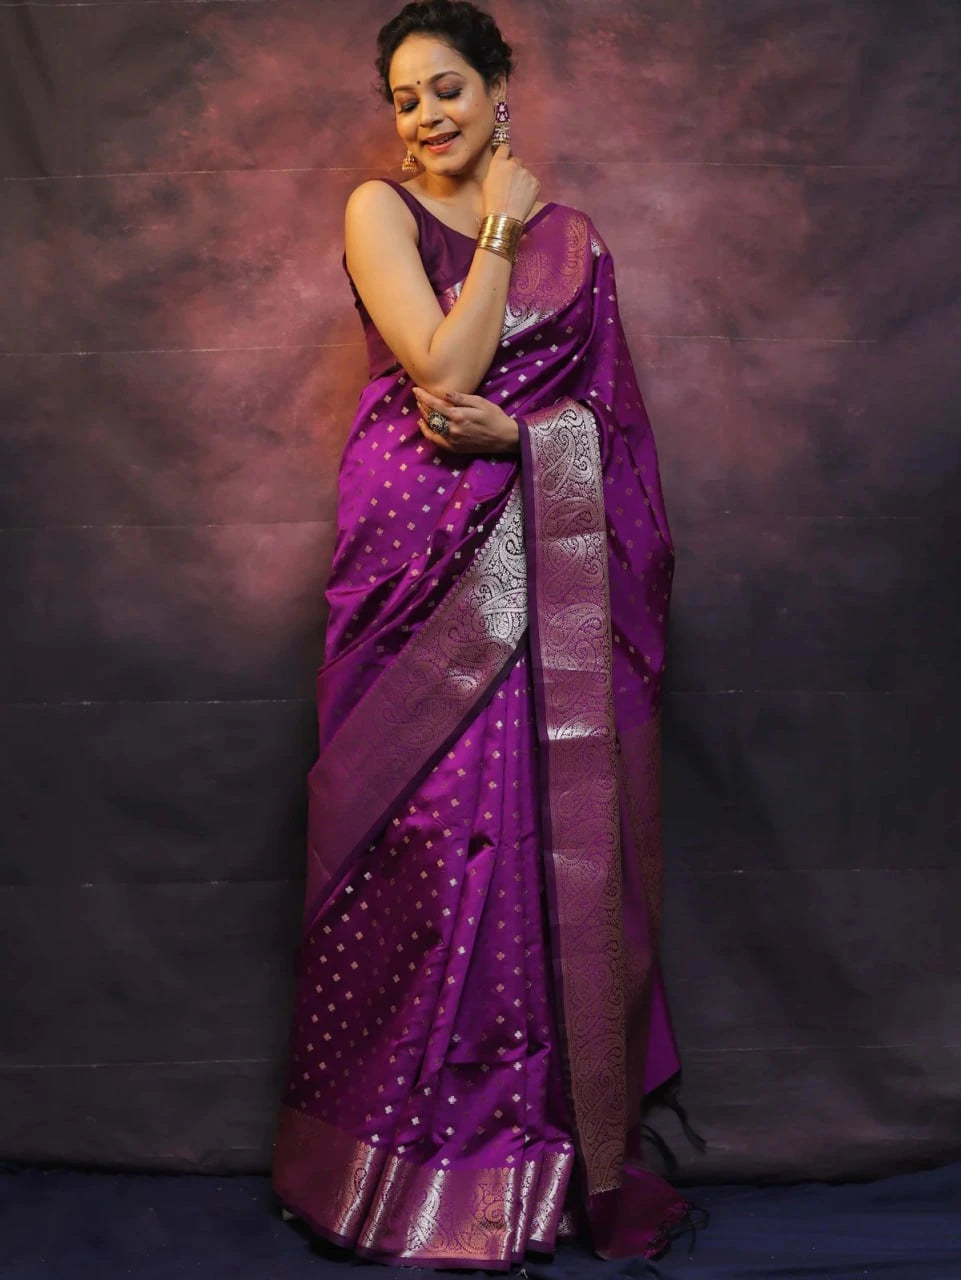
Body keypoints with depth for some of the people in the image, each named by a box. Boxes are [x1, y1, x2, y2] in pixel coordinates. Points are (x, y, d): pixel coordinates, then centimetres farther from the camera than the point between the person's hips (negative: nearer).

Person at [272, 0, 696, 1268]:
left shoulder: (569, 234, 13)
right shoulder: (381, 209, 4)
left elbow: (610, 414, 8)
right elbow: (445, 370, -9)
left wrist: (514, 430, -10)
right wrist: (500, 226, -3)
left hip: (545, 576, 3)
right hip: (424, 562, -2)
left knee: (557, 835, 1)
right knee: (432, 838, -4)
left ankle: (562, 1147, 16)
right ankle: (414, 1158, 13)